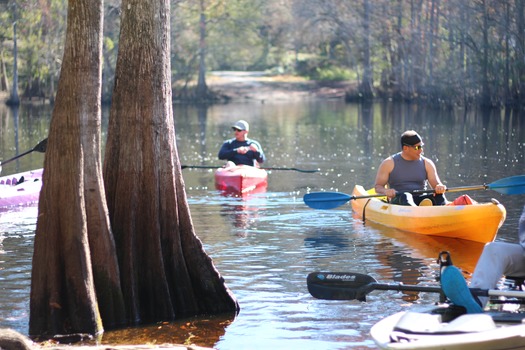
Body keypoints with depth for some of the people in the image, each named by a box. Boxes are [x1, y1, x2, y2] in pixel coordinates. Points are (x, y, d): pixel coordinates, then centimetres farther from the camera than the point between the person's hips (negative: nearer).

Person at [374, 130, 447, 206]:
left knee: (439, 197, -28)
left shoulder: (427, 163, 12)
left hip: (421, 200, 2)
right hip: (398, 201, -2)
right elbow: (378, 187, 4)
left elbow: (437, 184, 4)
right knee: (405, 197, -36)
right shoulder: (389, 163, 5)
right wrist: (385, 191, -21)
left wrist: (439, 187, -22)